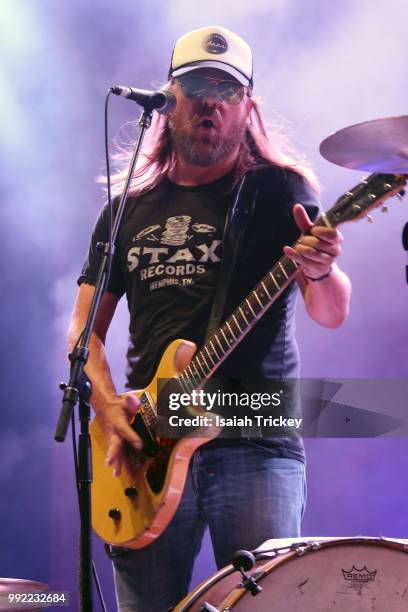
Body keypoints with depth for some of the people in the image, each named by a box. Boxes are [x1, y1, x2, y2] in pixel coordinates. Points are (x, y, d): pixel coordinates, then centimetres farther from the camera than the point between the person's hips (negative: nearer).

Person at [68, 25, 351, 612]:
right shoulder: (130, 208, 14)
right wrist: (108, 406, -5)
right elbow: (84, 328, 14)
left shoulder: (278, 190, 4)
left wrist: (321, 273, -31)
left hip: (256, 445, -3)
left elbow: (332, 314, -7)